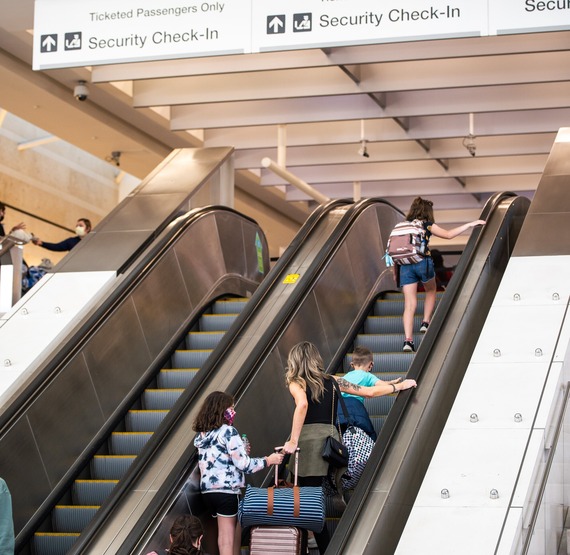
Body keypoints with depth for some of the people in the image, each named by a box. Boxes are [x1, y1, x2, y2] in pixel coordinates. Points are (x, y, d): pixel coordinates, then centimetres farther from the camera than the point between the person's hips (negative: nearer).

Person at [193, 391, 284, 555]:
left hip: (207, 490, 7)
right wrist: (269, 460, -2)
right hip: (226, 491, -7)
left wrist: (240, 451, 23)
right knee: (227, 540, -2)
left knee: (224, 535, 18)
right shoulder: (228, 431, -10)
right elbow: (243, 464, -14)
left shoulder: (201, 435, 12)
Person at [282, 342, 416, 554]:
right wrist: (399, 386, 34)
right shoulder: (332, 381, 17)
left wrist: (293, 441, -19)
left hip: (309, 441, -5)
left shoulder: (297, 383, 3)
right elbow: (369, 392, 20)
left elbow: (302, 404, -19)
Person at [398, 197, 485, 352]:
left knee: (409, 304, 0)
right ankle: (426, 322, 16)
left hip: (405, 264, 3)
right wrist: (470, 224, 16)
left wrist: (395, 272, 17)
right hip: (423, 262, -3)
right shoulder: (427, 225, 6)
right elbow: (449, 234, 8)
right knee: (431, 291, 28)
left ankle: (408, 340, -11)